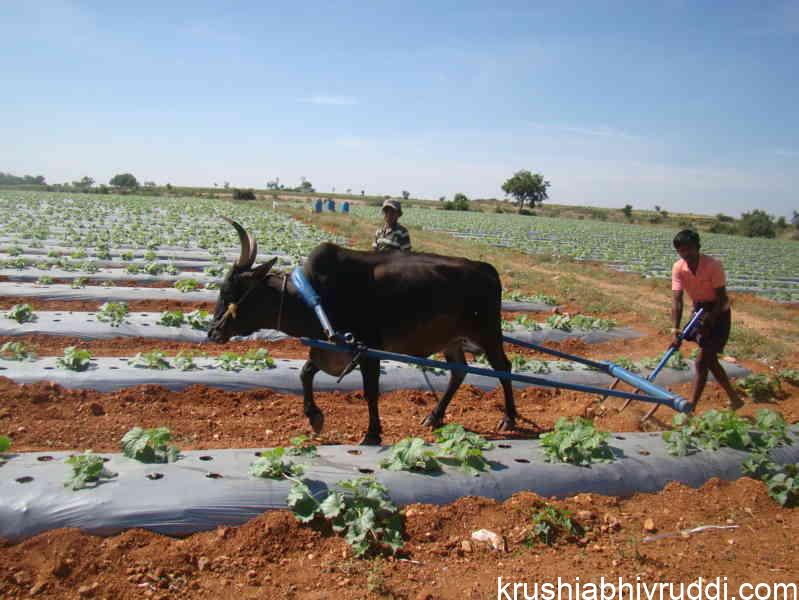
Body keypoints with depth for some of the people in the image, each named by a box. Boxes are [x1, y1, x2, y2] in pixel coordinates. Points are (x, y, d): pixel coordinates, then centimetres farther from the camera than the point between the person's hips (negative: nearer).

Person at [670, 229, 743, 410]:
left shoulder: (713, 265, -26)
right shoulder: (678, 268, -13)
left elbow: (722, 298, -20)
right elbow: (677, 300, -19)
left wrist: (709, 320, -29)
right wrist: (676, 331, -28)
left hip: (718, 313, -6)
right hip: (700, 312, 6)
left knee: (701, 362, -10)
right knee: (710, 360, 16)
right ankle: (734, 399, 34)